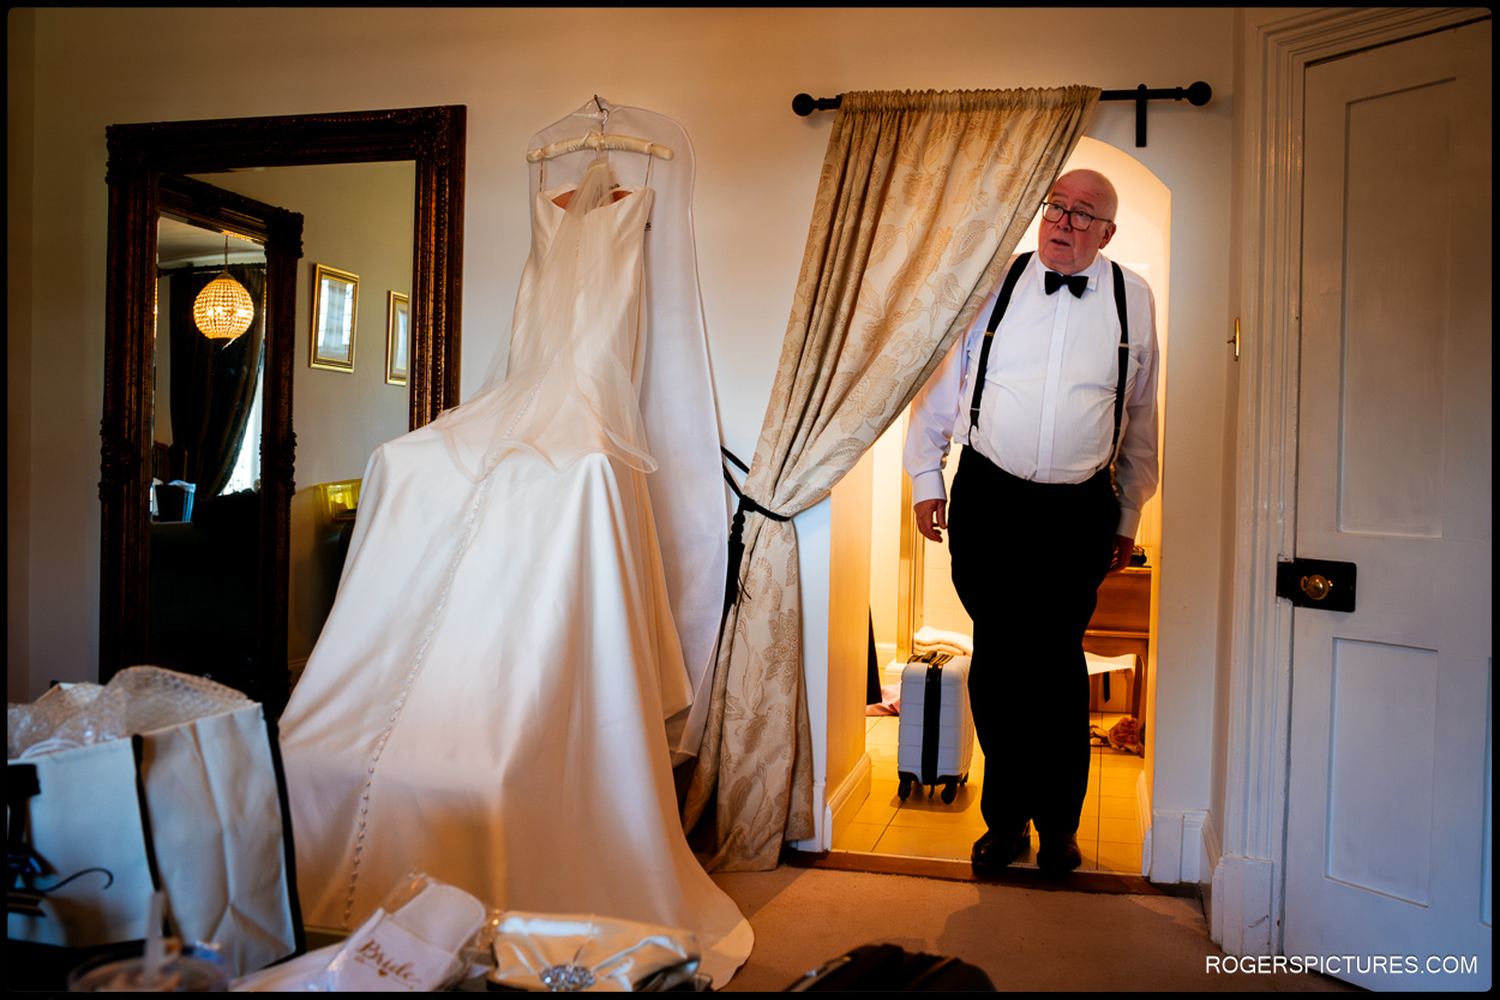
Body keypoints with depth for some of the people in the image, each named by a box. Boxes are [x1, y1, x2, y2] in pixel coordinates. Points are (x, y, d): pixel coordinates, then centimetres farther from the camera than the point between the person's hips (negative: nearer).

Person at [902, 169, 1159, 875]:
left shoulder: (1134, 300, 6)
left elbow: (1141, 417, 14)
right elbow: (941, 381, 10)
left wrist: (1128, 514, 15)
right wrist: (926, 476, 7)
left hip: (1080, 512, 0)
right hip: (987, 500, 0)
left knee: (1057, 664, 1)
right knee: (996, 661, 5)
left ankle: (1058, 823, 21)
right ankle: (1005, 817, 22)